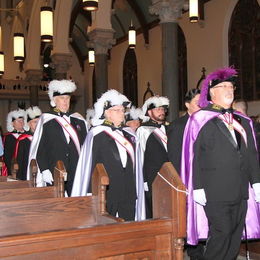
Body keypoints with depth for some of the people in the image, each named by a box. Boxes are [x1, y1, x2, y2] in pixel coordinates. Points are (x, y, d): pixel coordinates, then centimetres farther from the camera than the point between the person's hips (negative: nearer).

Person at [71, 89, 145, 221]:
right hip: (106, 192, -5)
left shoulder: (129, 134, 12)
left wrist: (136, 192, 13)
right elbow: (91, 166, -6)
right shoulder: (97, 134, -4)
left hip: (129, 193, 5)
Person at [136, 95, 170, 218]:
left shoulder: (167, 128, 13)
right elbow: (139, 156, -5)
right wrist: (143, 181, -6)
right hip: (151, 181, -5)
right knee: (153, 215, 1)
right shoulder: (143, 130, -4)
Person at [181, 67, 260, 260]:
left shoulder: (243, 122, 15)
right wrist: (197, 188, -11)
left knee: (235, 235, 9)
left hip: (240, 191, 6)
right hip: (215, 191, -6)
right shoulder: (201, 120, -3)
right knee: (221, 233, -6)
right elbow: (195, 156, -7)